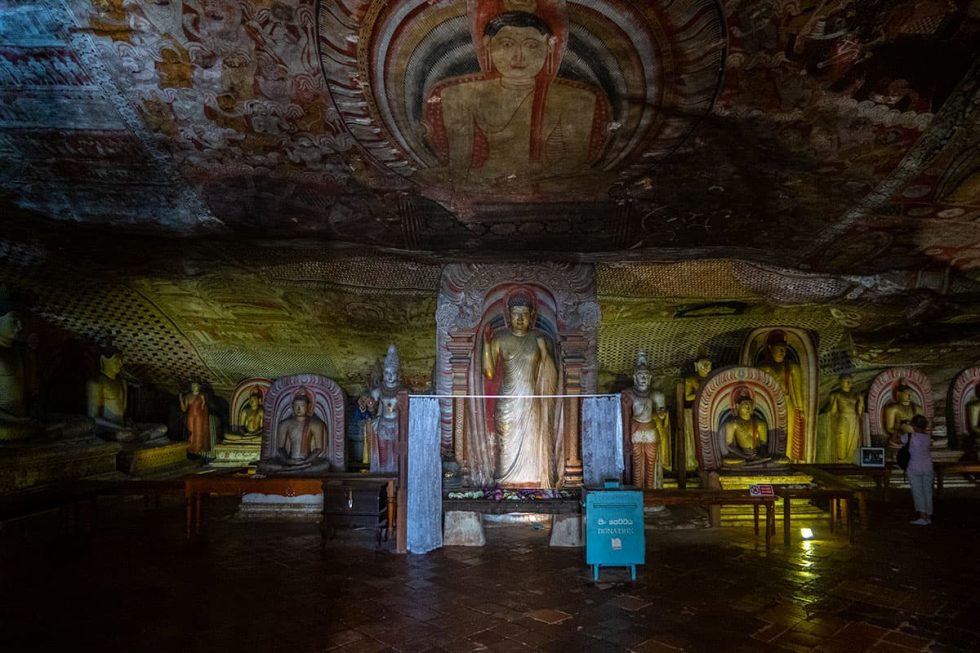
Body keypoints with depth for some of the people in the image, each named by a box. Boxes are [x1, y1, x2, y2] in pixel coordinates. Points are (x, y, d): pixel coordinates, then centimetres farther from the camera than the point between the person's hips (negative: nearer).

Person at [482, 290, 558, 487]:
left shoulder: (540, 339, 2)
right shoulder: (500, 340, 1)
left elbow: (551, 376, 3)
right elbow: (489, 373, -7)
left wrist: (544, 350, -11)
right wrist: (486, 343, -12)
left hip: (532, 404, 1)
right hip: (507, 404, -1)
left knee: (531, 450, 4)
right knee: (508, 450, 2)